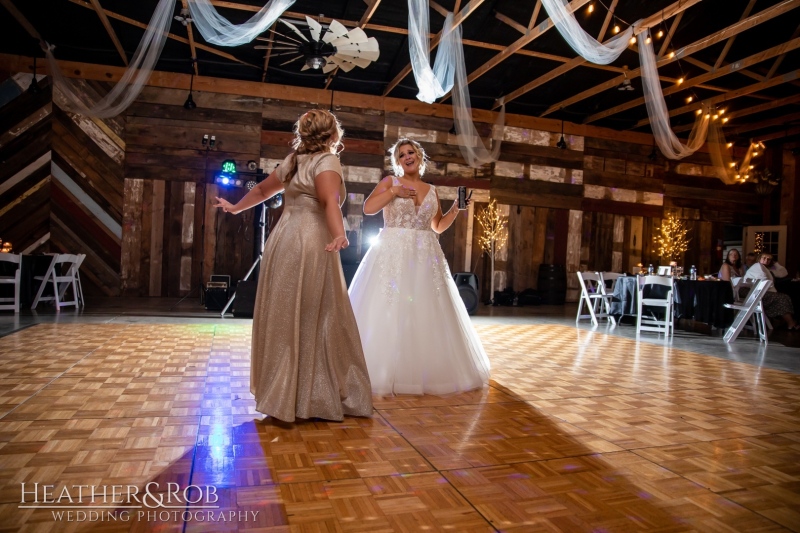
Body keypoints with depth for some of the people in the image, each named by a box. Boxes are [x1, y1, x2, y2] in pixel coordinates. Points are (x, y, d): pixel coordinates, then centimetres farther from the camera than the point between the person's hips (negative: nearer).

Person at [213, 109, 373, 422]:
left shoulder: (293, 160, 18)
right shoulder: (327, 161, -4)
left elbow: (262, 189, 30)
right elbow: (330, 201, -23)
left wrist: (235, 208, 46)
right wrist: (339, 235, -38)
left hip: (283, 240, 8)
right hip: (310, 246, -8)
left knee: (283, 320, 10)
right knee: (317, 322, -2)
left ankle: (282, 395, 20)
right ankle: (314, 397, 2)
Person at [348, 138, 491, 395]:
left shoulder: (432, 190, 16)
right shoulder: (390, 182, 5)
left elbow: (438, 226, 19)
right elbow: (368, 208, -6)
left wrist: (455, 209, 7)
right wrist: (394, 191, -11)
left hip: (425, 256, 4)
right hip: (392, 253, -4)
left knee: (427, 313, 4)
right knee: (389, 310, -7)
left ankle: (429, 371, 14)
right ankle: (386, 371, 1)